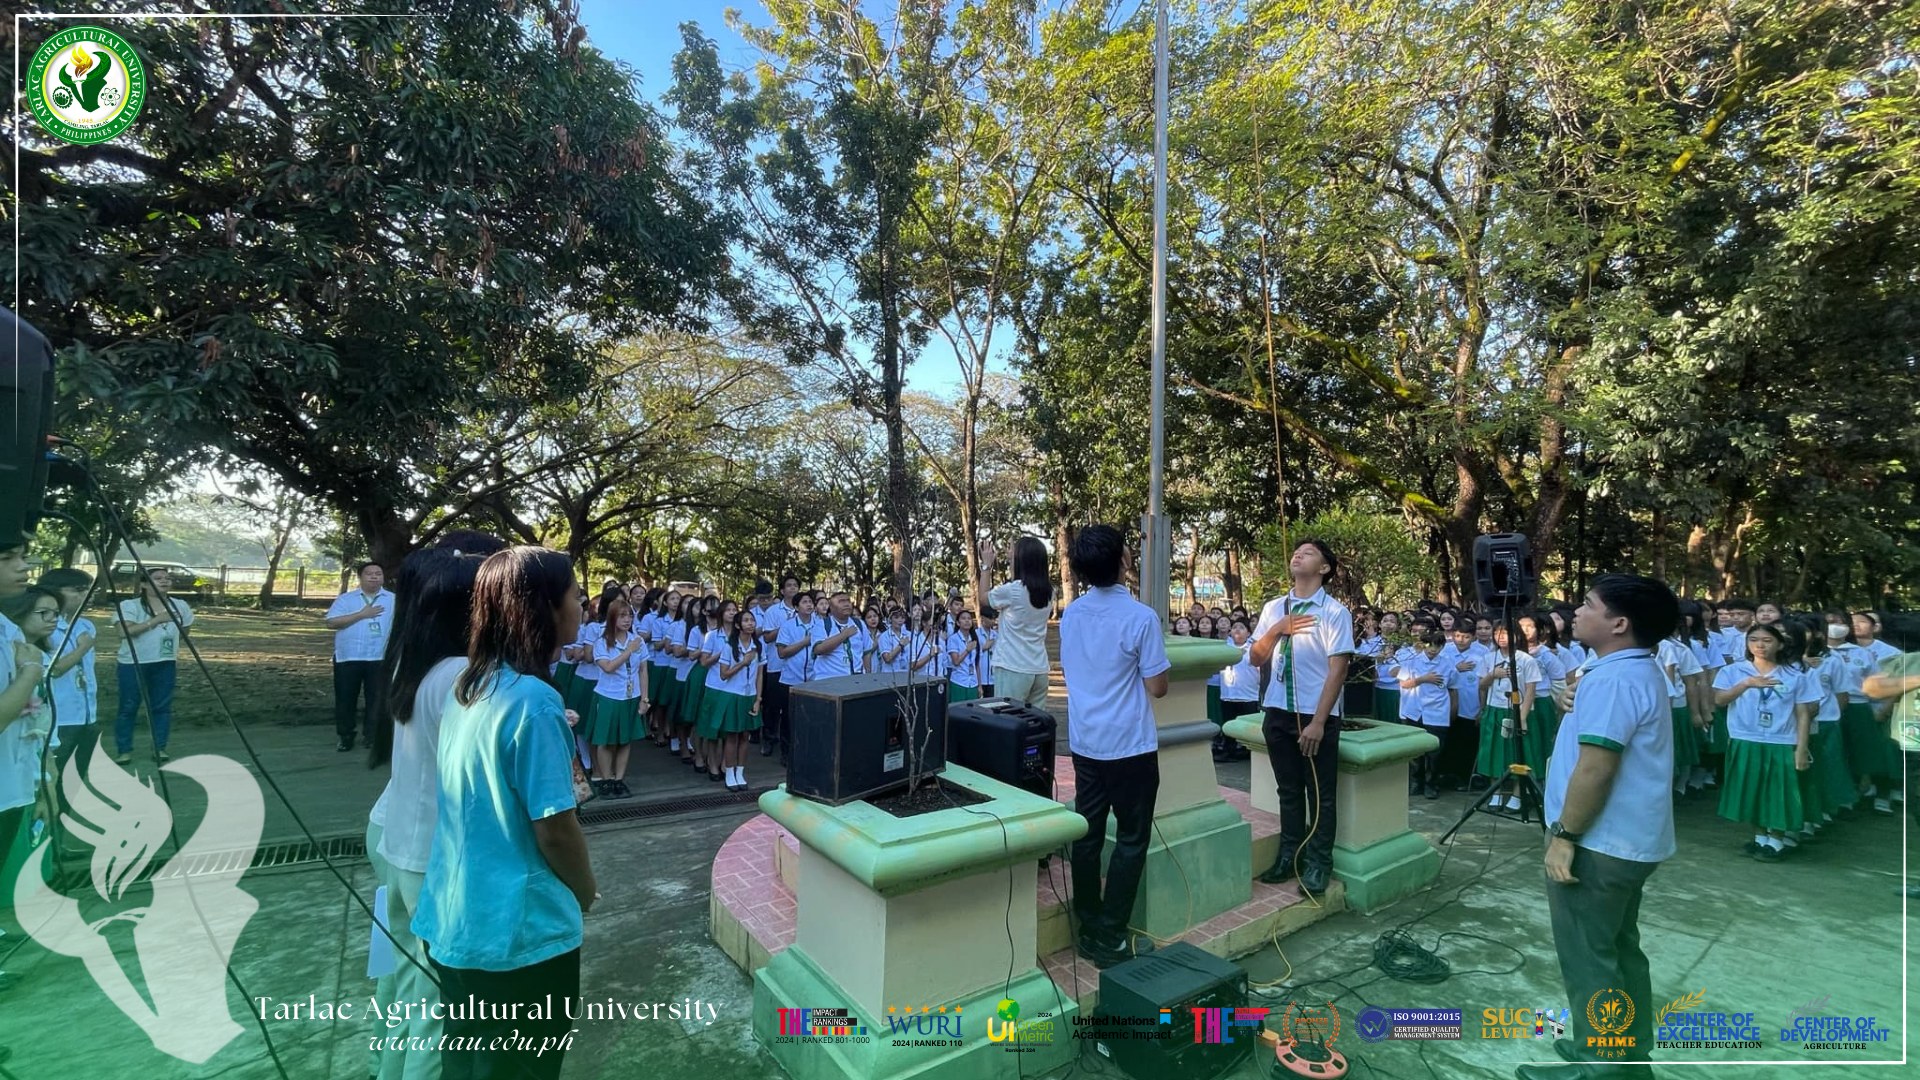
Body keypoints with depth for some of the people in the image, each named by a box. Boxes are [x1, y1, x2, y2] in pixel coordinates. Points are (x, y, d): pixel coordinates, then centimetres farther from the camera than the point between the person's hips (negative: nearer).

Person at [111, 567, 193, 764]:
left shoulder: (180, 606, 5)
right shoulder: (129, 605, -8)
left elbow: (184, 632, 21)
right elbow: (125, 631, -22)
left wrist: (171, 644, 9)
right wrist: (156, 620, -23)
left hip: (165, 663, 3)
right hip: (132, 663, -3)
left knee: (163, 706, 5)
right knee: (128, 707, 1)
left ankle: (160, 748, 13)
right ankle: (123, 750, 12)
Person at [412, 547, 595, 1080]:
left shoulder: (470, 687, 1)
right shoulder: (533, 700, -25)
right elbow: (553, 828, -21)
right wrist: (585, 890, -4)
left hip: (456, 919, 8)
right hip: (519, 931, -8)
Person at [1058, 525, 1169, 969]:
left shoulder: (1070, 614, 2)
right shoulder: (1140, 617, -17)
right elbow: (1157, 687, -11)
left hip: (1084, 742, 6)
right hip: (1130, 745, -6)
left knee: (1087, 836, 12)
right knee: (1131, 840, 7)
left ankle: (1089, 932, 22)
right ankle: (1109, 940, 10)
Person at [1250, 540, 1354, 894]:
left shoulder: (1335, 612, -9)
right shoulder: (1272, 609, 5)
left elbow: (1338, 669, -13)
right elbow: (1256, 658, 7)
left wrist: (1318, 721, -16)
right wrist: (1277, 629, -11)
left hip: (1317, 715, -4)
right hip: (1278, 713, 4)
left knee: (1321, 793, 9)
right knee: (1288, 790, 16)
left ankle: (1318, 863, 24)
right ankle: (1288, 856, 29)